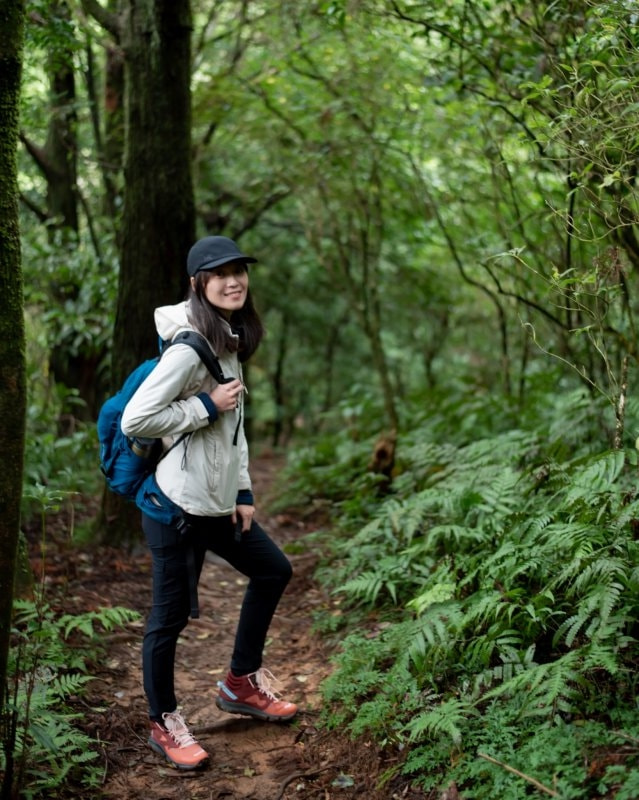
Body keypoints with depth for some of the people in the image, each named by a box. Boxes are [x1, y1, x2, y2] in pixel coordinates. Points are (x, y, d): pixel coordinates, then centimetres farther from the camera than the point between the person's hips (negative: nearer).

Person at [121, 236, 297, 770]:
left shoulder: (229, 342, 9)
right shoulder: (189, 346, -20)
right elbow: (135, 420, -24)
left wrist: (243, 492, 12)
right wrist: (207, 405, -19)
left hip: (216, 502, 10)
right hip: (177, 505, -10)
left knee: (272, 570, 21)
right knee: (171, 614, 3)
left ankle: (241, 684, 35)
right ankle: (164, 724, 24)